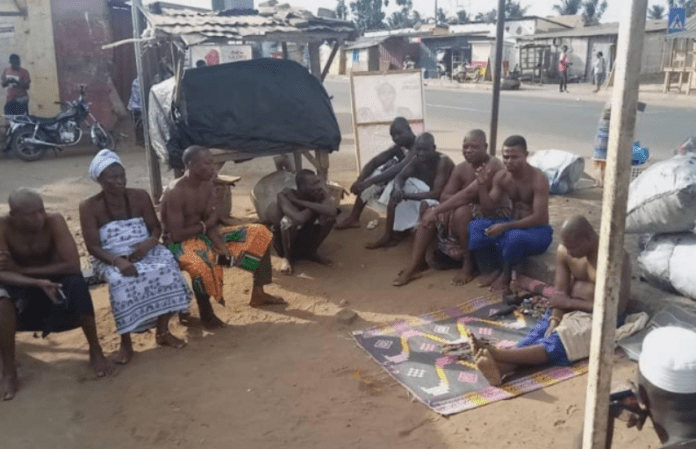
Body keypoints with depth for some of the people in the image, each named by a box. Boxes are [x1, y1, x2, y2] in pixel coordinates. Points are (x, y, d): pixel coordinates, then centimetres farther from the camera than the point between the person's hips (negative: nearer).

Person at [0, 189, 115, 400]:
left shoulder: (54, 221, -23)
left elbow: (73, 264, -28)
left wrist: (21, 269, -26)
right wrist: (38, 282, -43)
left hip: (55, 279, 0)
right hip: (21, 285, 1)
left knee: (77, 283, -33)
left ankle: (95, 351, -14)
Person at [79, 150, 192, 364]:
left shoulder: (140, 196, 3)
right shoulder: (89, 207, -6)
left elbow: (156, 228, 5)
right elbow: (93, 247, -10)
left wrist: (148, 244, -19)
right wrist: (118, 260, -29)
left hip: (144, 251, 3)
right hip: (110, 259, -3)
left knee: (167, 268, -28)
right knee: (121, 281, -36)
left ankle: (163, 332, -12)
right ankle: (126, 342, -20)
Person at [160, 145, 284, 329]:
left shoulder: (207, 186, 0)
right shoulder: (175, 194, -23)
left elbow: (211, 222, -2)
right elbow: (176, 235, -25)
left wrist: (222, 246, -19)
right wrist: (203, 226, -11)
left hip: (203, 235, 8)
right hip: (179, 243, -8)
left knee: (259, 233, 2)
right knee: (201, 264, -44)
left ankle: (258, 293, 7)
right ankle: (206, 314, -16)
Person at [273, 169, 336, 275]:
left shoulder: (321, 194, -17)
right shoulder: (285, 196, -27)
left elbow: (331, 211, -38)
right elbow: (300, 218, -44)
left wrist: (300, 202, -32)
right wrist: (316, 207, -27)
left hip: (306, 238, 4)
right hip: (284, 242, -4)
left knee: (329, 217, -20)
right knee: (289, 220, -36)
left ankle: (311, 252, 1)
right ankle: (287, 258, -10)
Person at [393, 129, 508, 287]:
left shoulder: (493, 166, -21)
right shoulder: (461, 168, 4)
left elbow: (469, 194, -30)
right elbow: (444, 196, -1)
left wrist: (437, 211, -31)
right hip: (469, 214, 8)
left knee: (462, 211, -36)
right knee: (430, 211, -9)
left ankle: (469, 265, -19)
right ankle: (414, 266, -13)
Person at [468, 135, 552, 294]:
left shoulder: (538, 179, -21)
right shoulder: (501, 177, -3)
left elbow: (538, 218, -26)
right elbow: (489, 206, 2)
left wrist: (505, 226, -32)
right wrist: (482, 184, -16)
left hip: (538, 231, -6)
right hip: (514, 225, 6)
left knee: (515, 237, -39)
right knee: (475, 226, -14)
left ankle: (506, 274, -10)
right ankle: (492, 270, -5)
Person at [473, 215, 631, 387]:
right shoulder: (564, 251, -2)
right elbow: (561, 291, -4)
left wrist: (569, 302, -20)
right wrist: (554, 321, -22)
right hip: (572, 310, 5)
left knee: (559, 342, -31)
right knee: (538, 333, -26)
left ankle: (498, 354, -52)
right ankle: (501, 368, -52)